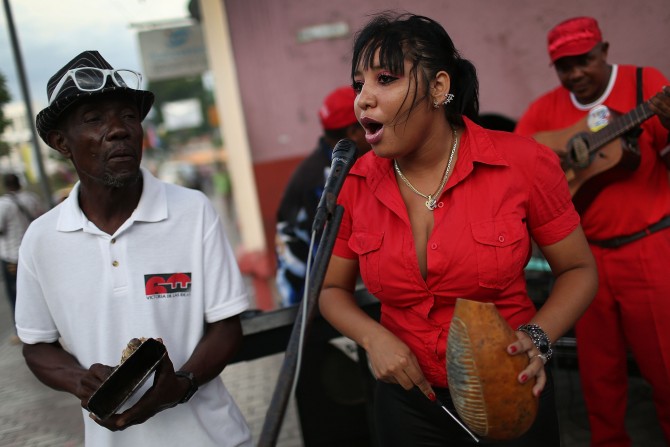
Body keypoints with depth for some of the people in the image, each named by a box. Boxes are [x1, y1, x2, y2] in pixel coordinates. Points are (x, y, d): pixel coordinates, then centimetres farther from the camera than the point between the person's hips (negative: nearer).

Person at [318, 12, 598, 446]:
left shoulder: (523, 163, -17)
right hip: (407, 399, 2)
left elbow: (579, 269, -5)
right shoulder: (354, 185, -10)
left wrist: (537, 338, -22)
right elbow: (333, 289, 3)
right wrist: (373, 337, -16)